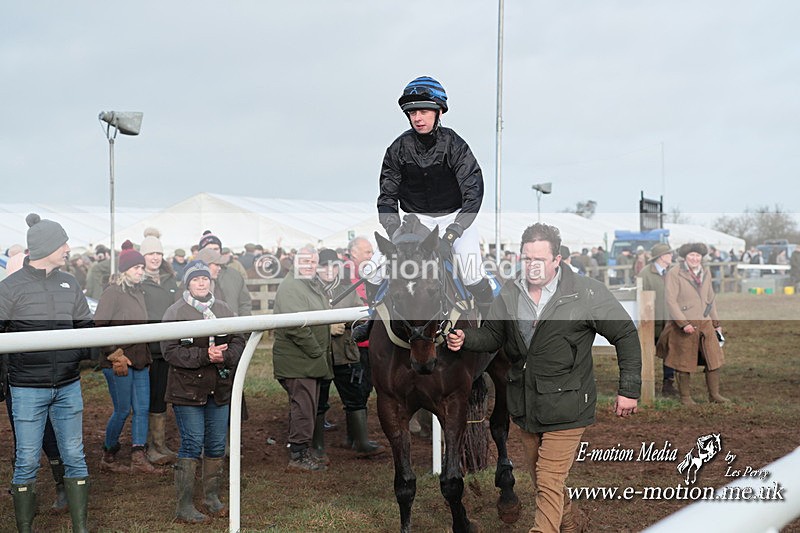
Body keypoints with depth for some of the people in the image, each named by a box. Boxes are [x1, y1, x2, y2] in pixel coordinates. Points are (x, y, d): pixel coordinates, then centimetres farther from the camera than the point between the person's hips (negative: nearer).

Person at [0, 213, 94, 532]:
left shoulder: (69, 284, 9)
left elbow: (86, 329, 17)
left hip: (69, 386, 4)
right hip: (28, 389, -4)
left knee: (75, 458, 8)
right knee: (27, 462, 3)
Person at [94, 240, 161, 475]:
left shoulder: (137, 292, 13)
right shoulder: (112, 292, -11)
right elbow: (99, 326, -15)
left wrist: (146, 356, 16)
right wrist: (115, 355, -15)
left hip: (140, 361, 8)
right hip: (118, 363, -8)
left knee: (142, 409, 5)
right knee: (122, 410, 0)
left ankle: (138, 459, 8)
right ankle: (108, 458, 16)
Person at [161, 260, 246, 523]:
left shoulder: (223, 309, 9)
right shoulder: (175, 312, -6)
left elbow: (238, 342, 8)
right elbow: (170, 351, -13)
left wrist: (224, 355, -14)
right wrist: (204, 355, -22)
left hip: (220, 388, 5)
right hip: (188, 389, -5)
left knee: (217, 444, 10)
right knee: (192, 445, -6)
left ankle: (211, 497, 26)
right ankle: (184, 506, 2)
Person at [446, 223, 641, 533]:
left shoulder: (586, 293, -13)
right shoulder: (509, 294, 1)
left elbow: (626, 335, -6)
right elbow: (492, 335, 11)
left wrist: (629, 390, -7)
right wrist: (465, 339, -11)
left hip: (564, 409, -6)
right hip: (524, 408, 6)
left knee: (549, 485, -8)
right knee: (540, 480, 21)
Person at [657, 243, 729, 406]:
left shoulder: (706, 273, 12)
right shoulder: (674, 274, -9)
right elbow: (670, 300, -14)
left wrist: (716, 322, 19)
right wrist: (683, 323, -20)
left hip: (705, 323, 6)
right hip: (684, 325, -6)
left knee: (714, 360, 4)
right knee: (684, 363, 3)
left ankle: (714, 395, 16)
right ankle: (685, 397, 15)